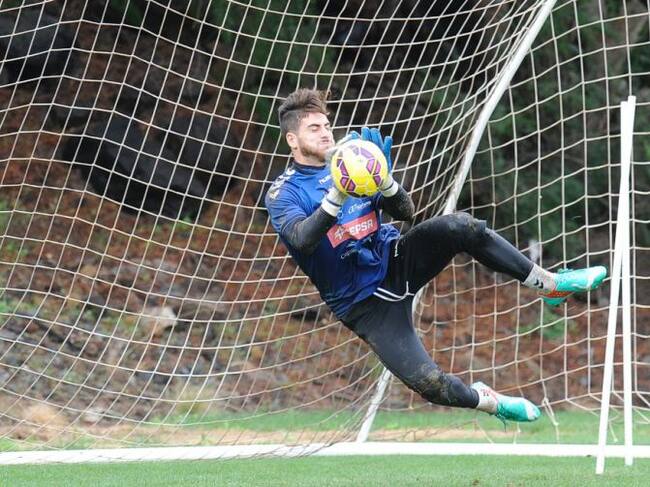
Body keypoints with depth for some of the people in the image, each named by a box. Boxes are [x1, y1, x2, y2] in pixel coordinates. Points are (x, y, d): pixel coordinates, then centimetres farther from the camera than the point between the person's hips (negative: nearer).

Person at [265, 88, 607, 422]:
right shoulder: (283, 194, -8)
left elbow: (405, 212, 0)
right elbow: (302, 239, -29)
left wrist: (383, 178, -19)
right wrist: (338, 192, -41)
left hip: (395, 260, 4)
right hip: (364, 304, -4)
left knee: (459, 227, -25)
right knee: (429, 384, -21)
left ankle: (549, 284, -11)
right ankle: (488, 402, 11)